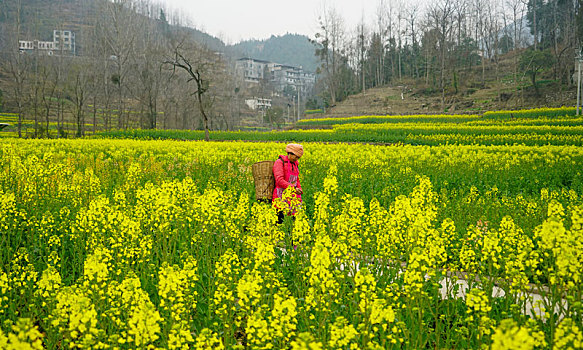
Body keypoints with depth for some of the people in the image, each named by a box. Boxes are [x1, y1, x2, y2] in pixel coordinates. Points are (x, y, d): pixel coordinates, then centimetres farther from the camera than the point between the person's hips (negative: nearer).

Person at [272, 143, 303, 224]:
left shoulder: (294, 164, 19)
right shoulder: (280, 162, -5)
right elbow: (280, 180, -16)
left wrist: (299, 190, 6)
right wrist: (293, 188, -23)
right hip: (282, 195, -7)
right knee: (282, 219, -19)